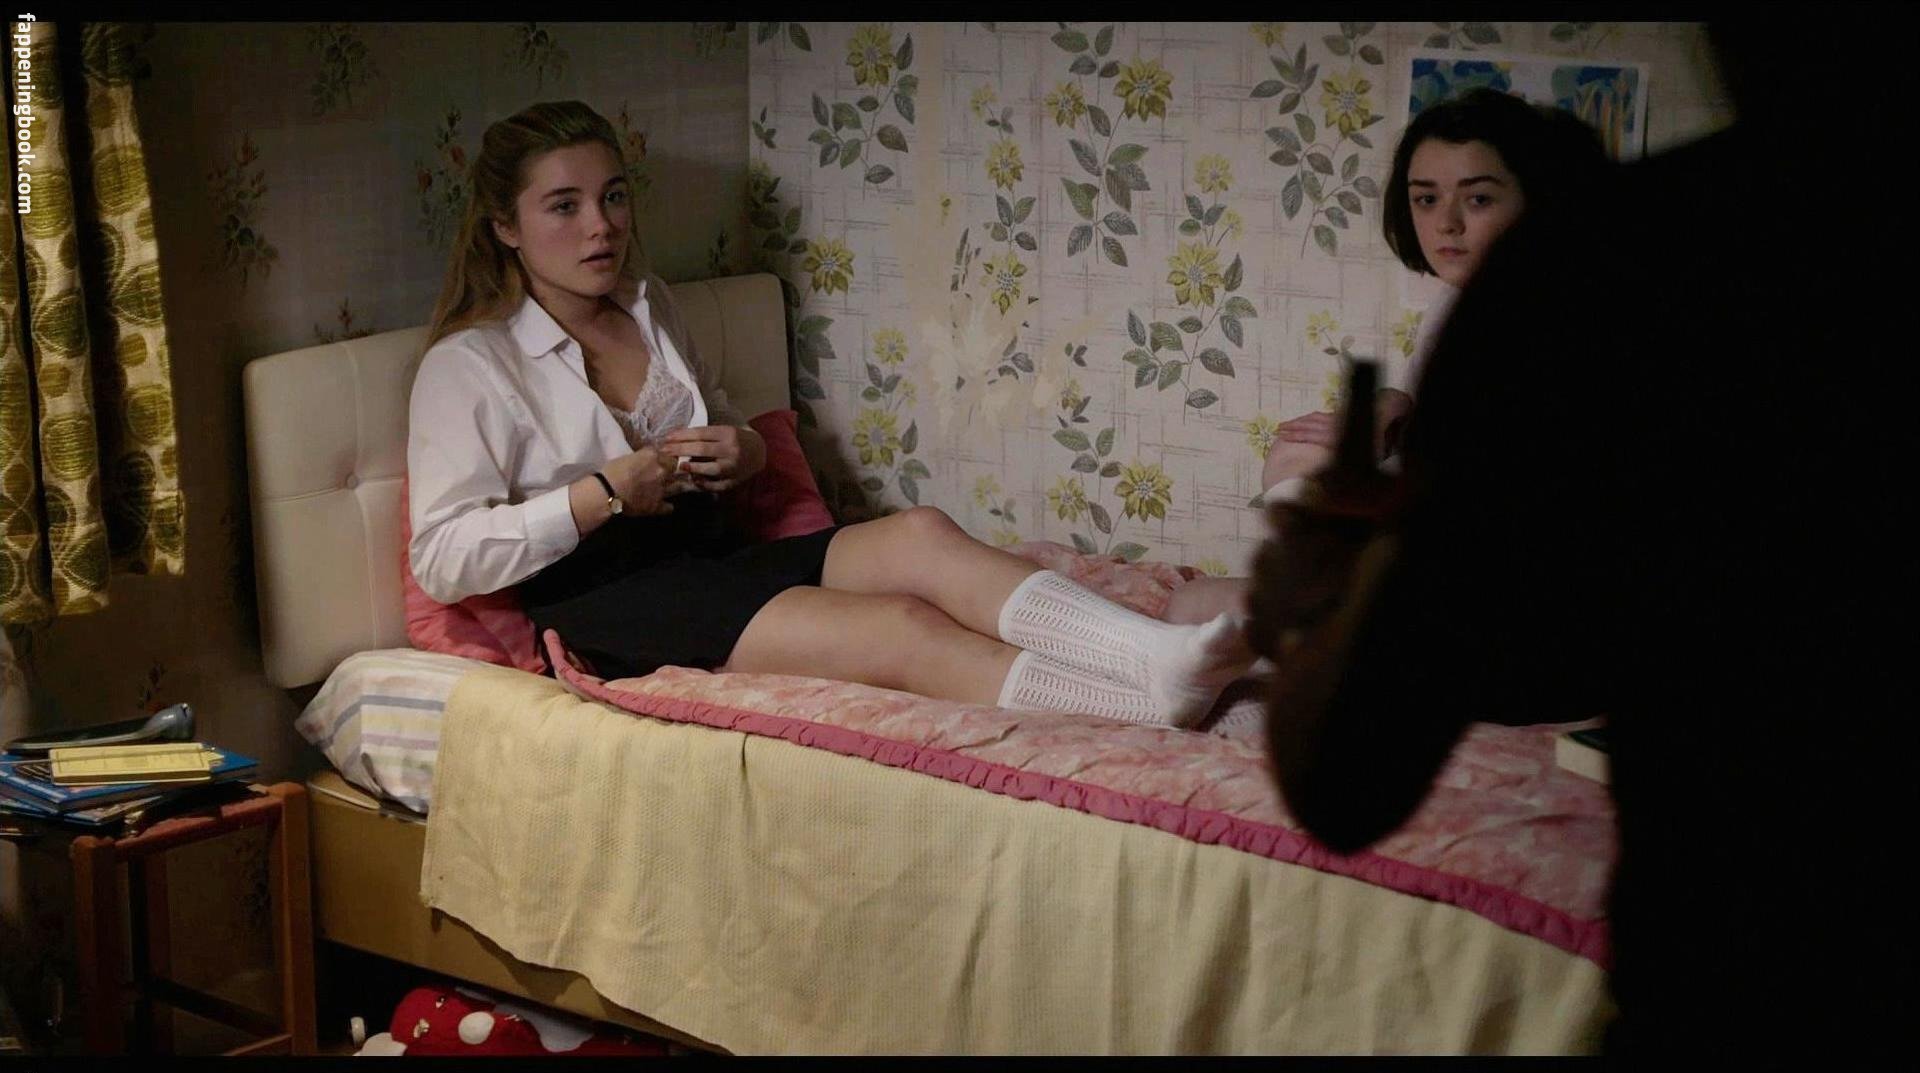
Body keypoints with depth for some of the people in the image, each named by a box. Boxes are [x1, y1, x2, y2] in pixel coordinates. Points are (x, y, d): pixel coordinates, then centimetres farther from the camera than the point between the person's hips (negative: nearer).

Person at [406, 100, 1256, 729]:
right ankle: (1164, 704, -40)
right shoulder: (467, 365, -5)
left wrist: (739, 451, 3)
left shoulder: (646, 306, 17)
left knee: (918, 534, -24)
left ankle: (1163, 652, -41)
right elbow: (442, 559, -12)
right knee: (903, 628, -28)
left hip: (709, 555, 7)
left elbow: (728, 428, 29)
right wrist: (606, 492, -19)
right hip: (605, 605, -7)